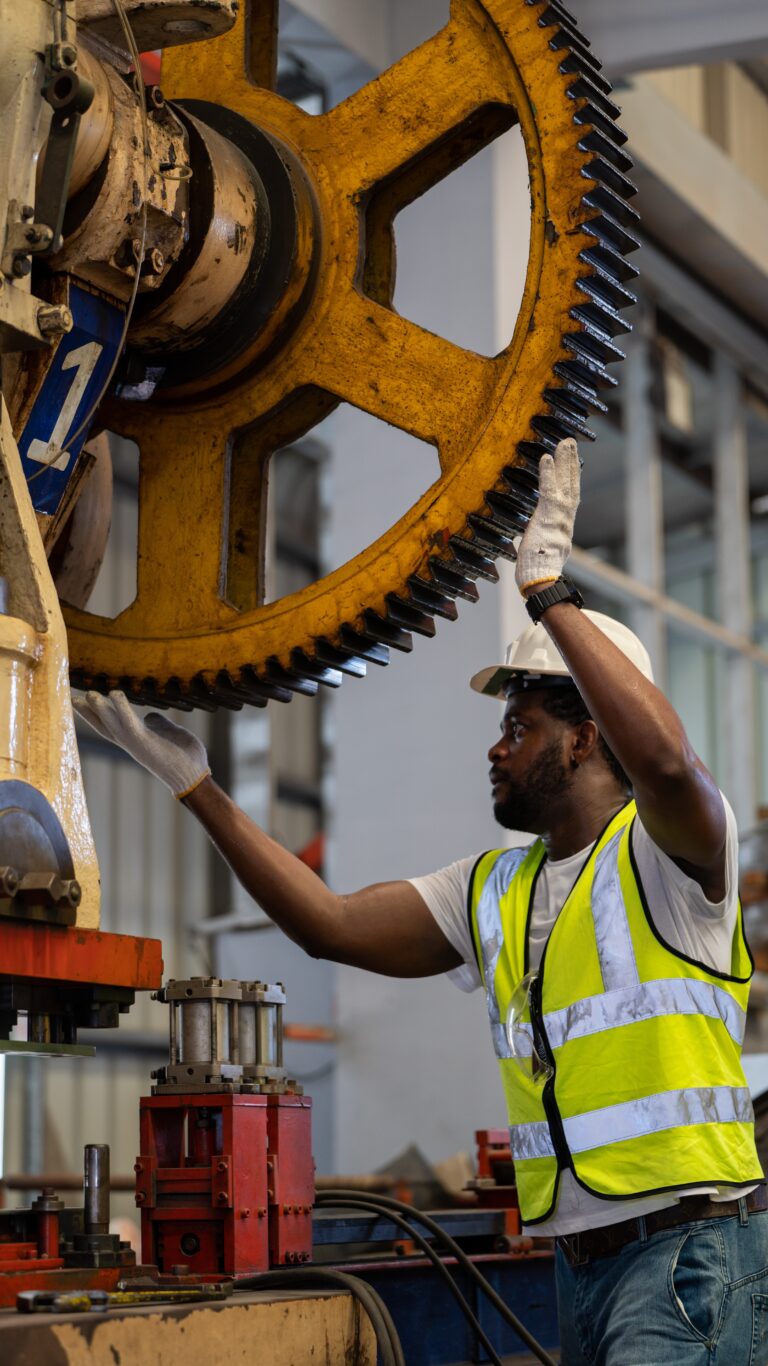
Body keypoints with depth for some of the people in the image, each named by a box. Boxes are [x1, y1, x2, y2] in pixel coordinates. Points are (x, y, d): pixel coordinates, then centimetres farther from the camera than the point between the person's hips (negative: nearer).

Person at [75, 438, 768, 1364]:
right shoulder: (493, 890, 16)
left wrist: (547, 586, -24)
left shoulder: (665, 850, -6)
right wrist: (196, 785, 6)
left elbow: (663, 754, -29)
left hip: (692, 1252, -7)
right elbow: (331, 924, 9)